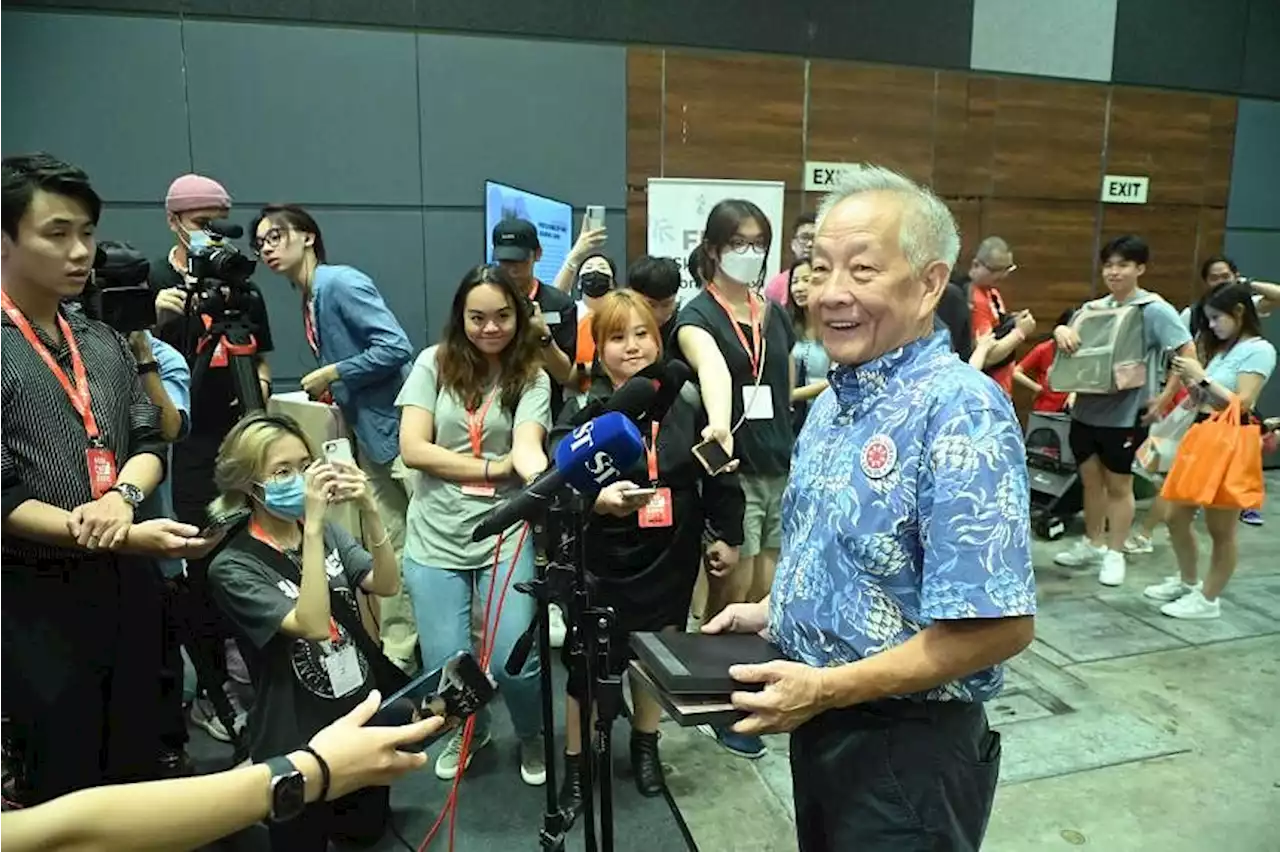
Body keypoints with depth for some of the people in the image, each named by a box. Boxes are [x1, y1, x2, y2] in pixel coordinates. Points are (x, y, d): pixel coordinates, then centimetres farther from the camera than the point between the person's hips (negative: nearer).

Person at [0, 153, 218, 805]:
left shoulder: (104, 342, 7)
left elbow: (149, 441, 7)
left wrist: (123, 494, -14)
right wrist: (126, 538, -22)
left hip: (128, 584, 5)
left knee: (138, 764, 20)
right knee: (65, 789, 13)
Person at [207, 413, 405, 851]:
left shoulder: (327, 530, -2)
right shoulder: (233, 566, -18)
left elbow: (387, 585, -13)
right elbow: (313, 626, -30)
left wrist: (369, 511, -27)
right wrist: (312, 526, -35)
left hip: (364, 714, 5)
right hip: (297, 736, -5)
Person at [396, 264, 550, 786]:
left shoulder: (531, 378, -1)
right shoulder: (435, 363, 0)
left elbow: (527, 450, -17)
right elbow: (412, 448, -7)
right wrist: (493, 467, -9)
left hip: (504, 534, 0)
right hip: (436, 537, 1)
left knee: (513, 662, -9)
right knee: (446, 667, -1)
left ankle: (531, 737, 27)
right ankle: (469, 732, 37)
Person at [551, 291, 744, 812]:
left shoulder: (685, 404, -3)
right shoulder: (582, 411, -10)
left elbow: (717, 473, 7)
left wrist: (726, 534, 10)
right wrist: (598, 498, -41)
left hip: (671, 558, 3)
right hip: (603, 561, -3)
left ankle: (645, 746, 44)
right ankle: (576, 766, 28)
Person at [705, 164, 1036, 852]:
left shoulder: (959, 412, -23)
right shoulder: (837, 399, 5)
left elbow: (1000, 626, -27)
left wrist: (827, 688, -24)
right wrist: (771, 612, 3)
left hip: (907, 746, -8)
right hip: (818, 724, 8)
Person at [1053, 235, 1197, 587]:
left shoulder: (1155, 310, -9)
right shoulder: (1096, 307, 7)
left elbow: (1189, 354, -13)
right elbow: (1068, 330, 6)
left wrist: (1164, 398, -15)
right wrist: (1062, 331, -18)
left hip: (1125, 414, -5)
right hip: (1086, 409, 5)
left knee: (1118, 485, 7)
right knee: (1091, 480, 15)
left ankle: (1115, 554, 20)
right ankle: (1093, 544, 31)